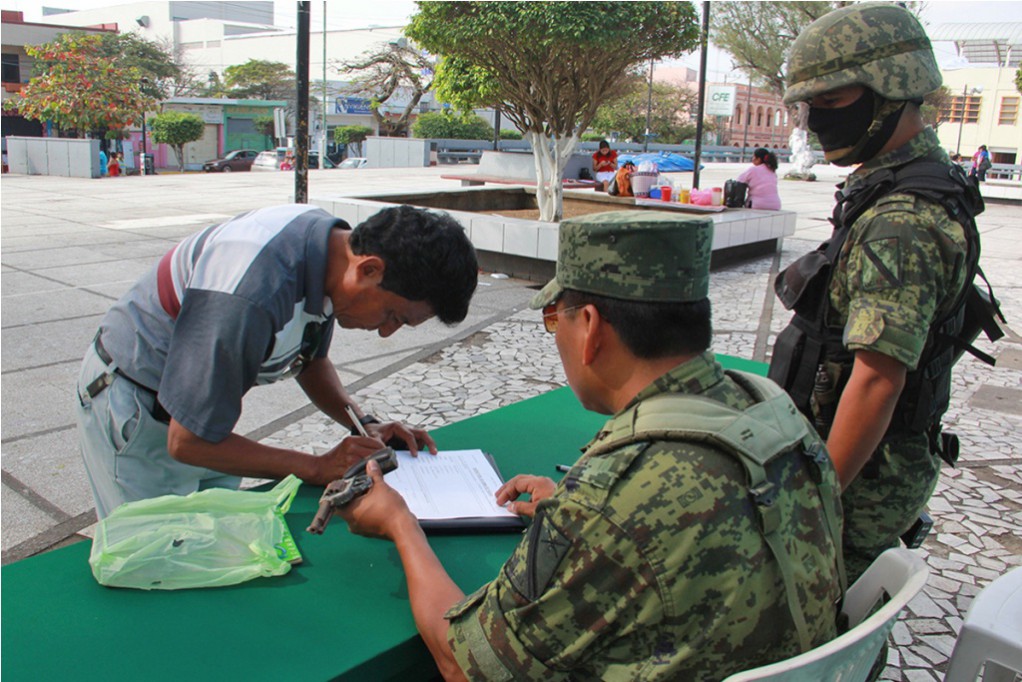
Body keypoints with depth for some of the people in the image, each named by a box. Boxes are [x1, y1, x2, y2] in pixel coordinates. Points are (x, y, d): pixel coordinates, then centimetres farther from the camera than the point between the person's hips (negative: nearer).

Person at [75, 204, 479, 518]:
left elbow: (310, 359, 7)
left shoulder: (332, 242, -12)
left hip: (200, 413, 8)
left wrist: (364, 424, -8)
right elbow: (188, 442, -29)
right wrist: (318, 468, -24)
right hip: (132, 414, -7)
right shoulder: (252, 295, -39)